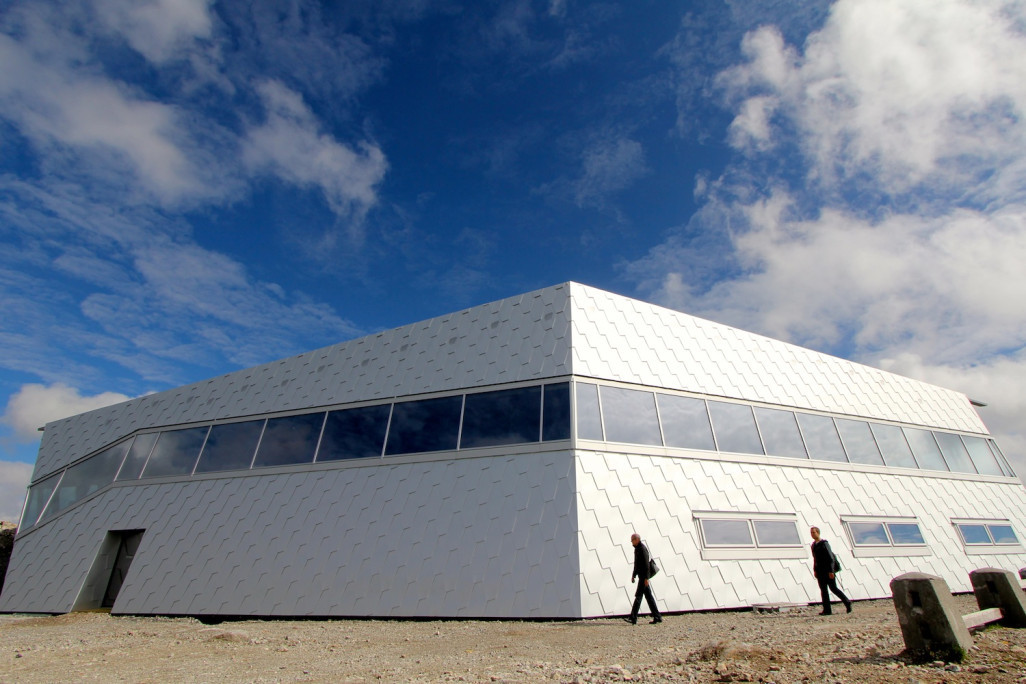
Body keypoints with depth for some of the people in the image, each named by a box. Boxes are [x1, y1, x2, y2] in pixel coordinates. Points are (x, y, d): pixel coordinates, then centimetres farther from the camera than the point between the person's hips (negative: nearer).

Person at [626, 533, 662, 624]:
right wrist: (634, 575, 22)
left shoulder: (642, 548, -16)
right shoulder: (637, 548, 14)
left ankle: (633, 618, -7)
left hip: (644, 576, -10)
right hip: (641, 575, 10)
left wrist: (646, 578, -23)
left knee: (638, 596, -9)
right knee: (648, 596, 12)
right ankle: (657, 617, 18)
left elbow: (646, 564, -20)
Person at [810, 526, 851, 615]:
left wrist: (831, 571, -18)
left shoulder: (824, 543, -10)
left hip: (828, 571, -6)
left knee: (833, 588, 0)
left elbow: (831, 558, -14)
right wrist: (815, 570, 12)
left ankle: (847, 602, 23)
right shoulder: (813, 545, 11)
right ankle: (827, 610, 4)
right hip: (820, 571, 7)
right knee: (823, 590, 3)